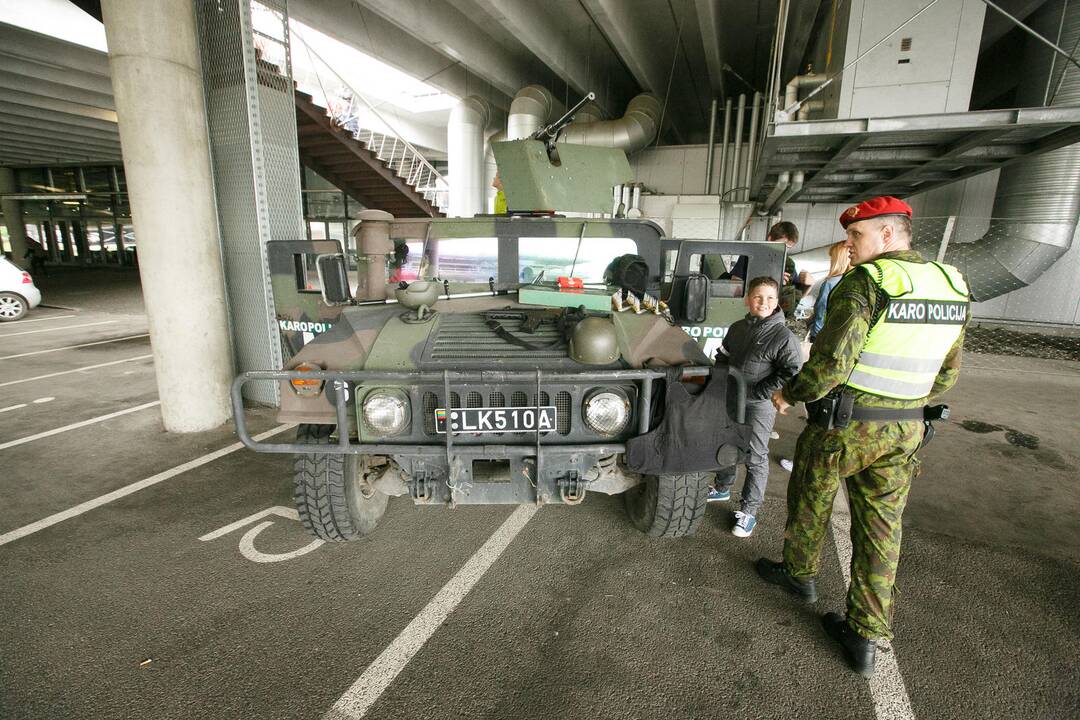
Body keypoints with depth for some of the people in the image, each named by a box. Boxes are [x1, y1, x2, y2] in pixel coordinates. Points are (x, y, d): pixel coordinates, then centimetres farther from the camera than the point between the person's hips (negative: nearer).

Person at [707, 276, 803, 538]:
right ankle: (722, 489, 40)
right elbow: (722, 357, 17)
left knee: (756, 458, 1)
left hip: (759, 405, -6)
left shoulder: (783, 336, -13)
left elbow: (791, 373, -17)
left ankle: (748, 511, 11)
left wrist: (756, 393, -18)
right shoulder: (737, 328, 5)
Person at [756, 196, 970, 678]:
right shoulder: (951, 286, 5)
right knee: (880, 528, 12)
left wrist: (788, 394, -9)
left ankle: (799, 574, 41)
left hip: (842, 425, -6)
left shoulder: (864, 283, -18)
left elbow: (831, 363, -25)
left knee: (809, 503, 18)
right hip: (904, 432, 6)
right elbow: (946, 374, 11)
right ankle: (866, 637, 21)